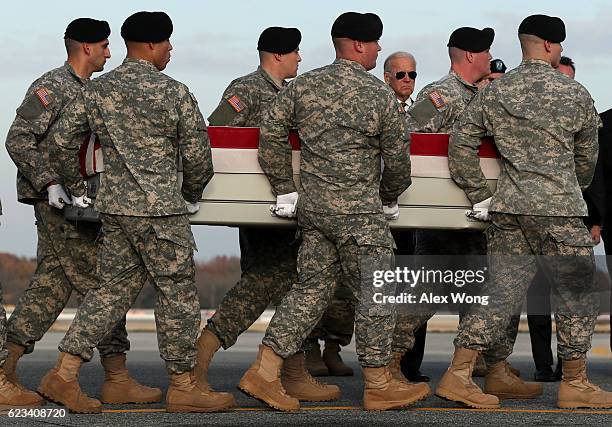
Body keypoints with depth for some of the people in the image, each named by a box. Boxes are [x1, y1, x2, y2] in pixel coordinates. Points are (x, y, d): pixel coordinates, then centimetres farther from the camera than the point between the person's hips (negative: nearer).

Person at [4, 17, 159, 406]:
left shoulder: (88, 91, 18)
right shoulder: (52, 87, -11)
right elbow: (18, 141, -16)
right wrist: (49, 183, -21)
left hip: (74, 201, 10)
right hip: (56, 201, -10)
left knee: (51, 284, 9)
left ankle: (7, 364, 10)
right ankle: (117, 378, -4)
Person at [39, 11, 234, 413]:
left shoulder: (96, 90, 7)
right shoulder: (174, 93, -9)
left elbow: (61, 143, 8)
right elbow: (197, 154, -7)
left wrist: (77, 190, 21)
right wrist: (192, 196, 11)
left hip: (113, 207, 6)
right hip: (160, 210, -6)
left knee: (112, 290, 13)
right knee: (178, 293, 4)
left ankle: (65, 373, 6)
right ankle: (183, 386, 10)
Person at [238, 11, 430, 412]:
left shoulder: (303, 85, 6)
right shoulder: (380, 94, -9)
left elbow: (271, 131, 5)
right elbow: (397, 157, -4)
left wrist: (285, 189, 11)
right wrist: (390, 197, 14)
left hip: (311, 204, 6)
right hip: (358, 212, -6)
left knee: (312, 287, 13)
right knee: (375, 293, 4)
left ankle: (264, 372, 8)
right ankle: (379, 385, 11)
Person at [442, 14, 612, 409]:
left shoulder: (494, 93, 8)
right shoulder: (576, 94, -1)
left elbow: (461, 144, 5)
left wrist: (481, 196, 11)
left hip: (508, 210, 5)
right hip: (558, 209, -5)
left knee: (502, 294, 8)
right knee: (578, 294, 7)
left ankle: (458, 376, 2)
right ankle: (575, 384, 10)